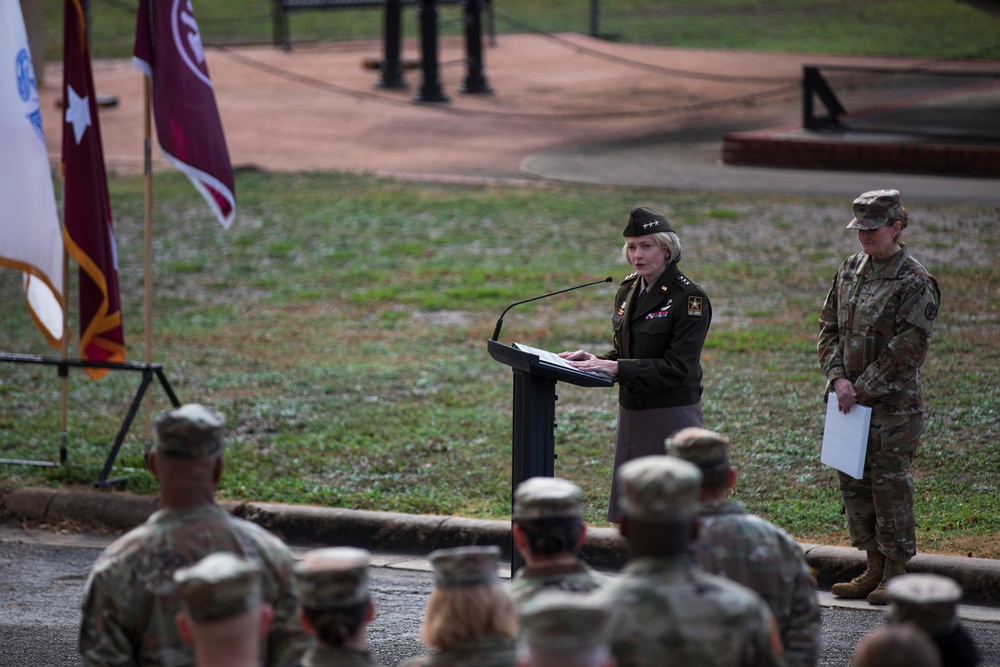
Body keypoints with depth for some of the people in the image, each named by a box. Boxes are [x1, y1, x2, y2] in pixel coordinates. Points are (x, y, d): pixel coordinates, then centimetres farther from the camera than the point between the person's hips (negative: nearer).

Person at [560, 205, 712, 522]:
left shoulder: (689, 298, -13)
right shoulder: (628, 290, 10)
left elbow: (677, 368, -19)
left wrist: (616, 368, -24)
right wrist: (595, 360, 0)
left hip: (671, 414, -8)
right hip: (632, 413, 8)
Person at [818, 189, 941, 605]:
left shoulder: (913, 282, -11)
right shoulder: (850, 271, 10)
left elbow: (907, 348, -15)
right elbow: (828, 328, 12)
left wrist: (863, 388, -14)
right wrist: (838, 379, -3)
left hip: (893, 403, -7)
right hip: (850, 400, 7)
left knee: (890, 484, -2)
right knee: (853, 483, 11)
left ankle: (896, 575, 8)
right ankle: (874, 570, 22)